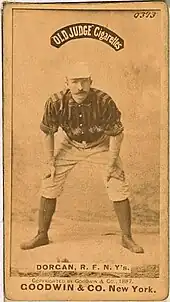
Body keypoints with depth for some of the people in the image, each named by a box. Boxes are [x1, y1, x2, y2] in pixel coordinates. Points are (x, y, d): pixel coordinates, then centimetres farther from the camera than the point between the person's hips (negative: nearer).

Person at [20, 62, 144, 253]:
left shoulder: (104, 102, -29)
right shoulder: (56, 103, -25)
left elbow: (116, 134, -16)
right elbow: (48, 133, -8)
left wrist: (111, 165, -15)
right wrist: (50, 162, -8)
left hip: (101, 146, -1)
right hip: (70, 145, 2)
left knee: (119, 188, -8)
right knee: (49, 185, -2)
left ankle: (127, 237, 10)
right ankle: (42, 235, 15)